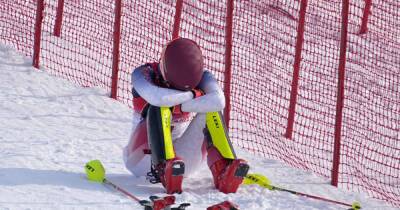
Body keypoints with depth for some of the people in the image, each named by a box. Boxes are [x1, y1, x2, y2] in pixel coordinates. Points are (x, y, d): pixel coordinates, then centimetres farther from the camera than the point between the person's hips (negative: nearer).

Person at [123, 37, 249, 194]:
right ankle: (164, 169, -51)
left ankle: (222, 171, -37)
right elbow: (157, 97, -40)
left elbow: (219, 101, -32)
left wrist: (180, 106, -33)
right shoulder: (143, 73, -16)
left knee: (211, 110, -18)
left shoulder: (202, 77, -9)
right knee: (159, 109, -30)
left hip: (180, 161, 2)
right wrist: (192, 94, -25)